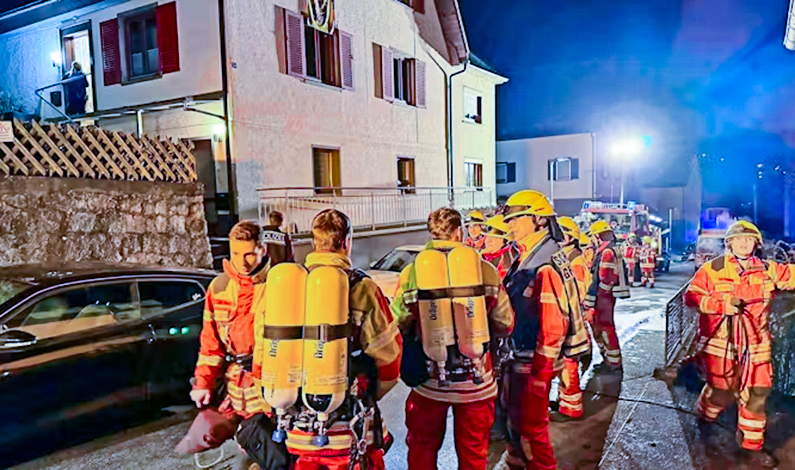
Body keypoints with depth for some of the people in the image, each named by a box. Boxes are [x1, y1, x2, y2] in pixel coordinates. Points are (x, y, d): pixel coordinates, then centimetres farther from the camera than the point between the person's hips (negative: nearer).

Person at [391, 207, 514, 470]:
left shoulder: (412, 272, -11)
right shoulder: (486, 269, -7)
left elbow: (397, 326, -9)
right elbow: (505, 324, -2)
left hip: (429, 381, -1)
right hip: (476, 380, 1)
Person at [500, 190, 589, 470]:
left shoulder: (546, 267, -23)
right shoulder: (525, 260, 8)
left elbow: (553, 326, -25)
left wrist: (539, 373, -21)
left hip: (533, 363, -10)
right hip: (518, 358, 10)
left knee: (531, 426, 5)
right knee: (515, 416, 24)